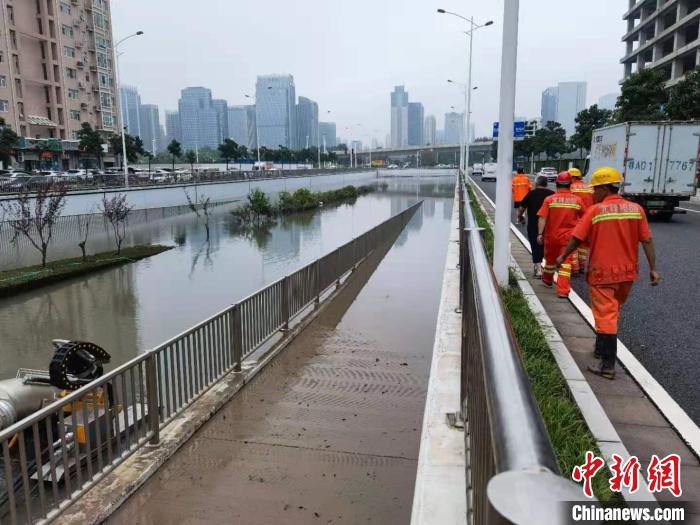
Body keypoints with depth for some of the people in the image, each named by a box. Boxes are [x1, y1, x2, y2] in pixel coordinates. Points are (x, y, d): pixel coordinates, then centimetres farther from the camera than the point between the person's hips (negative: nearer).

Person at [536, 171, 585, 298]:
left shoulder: (549, 199, -8)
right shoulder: (577, 200, -4)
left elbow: (542, 218, -15)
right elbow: (584, 217, 9)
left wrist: (540, 233, -13)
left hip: (551, 236, 1)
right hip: (568, 236, -1)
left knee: (550, 259, 20)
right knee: (565, 262, 1)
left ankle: (547, 280, 42)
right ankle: (563, 290, -5)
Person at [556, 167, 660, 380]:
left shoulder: (595, 210, -12)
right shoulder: (636, 209, -1)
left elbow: (577, 239, -7)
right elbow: (647, 241, -1)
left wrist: (563, 257, 9)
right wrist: (653, 268, 4)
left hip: (603, 273, -5)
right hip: (627, 273, 5)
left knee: (605, 316, -1)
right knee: (613, 312, 21)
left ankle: (608, 366, 0)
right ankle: (602, 349, 38)